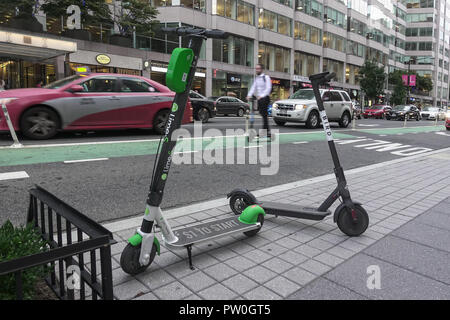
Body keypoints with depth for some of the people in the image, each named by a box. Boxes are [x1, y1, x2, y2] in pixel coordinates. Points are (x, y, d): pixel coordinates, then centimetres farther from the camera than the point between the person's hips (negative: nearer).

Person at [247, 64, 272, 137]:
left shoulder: (266, 77, -6)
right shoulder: (256, 78, 15)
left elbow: (268, 88, -15)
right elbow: (253, 87, 6)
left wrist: (261, 96, -26)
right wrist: (249, 95, -10)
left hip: (265, 98, -7)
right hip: (259, 98, 7)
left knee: (264, 114, -10)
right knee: (262, 114, 8)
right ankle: (267, 130, 17)